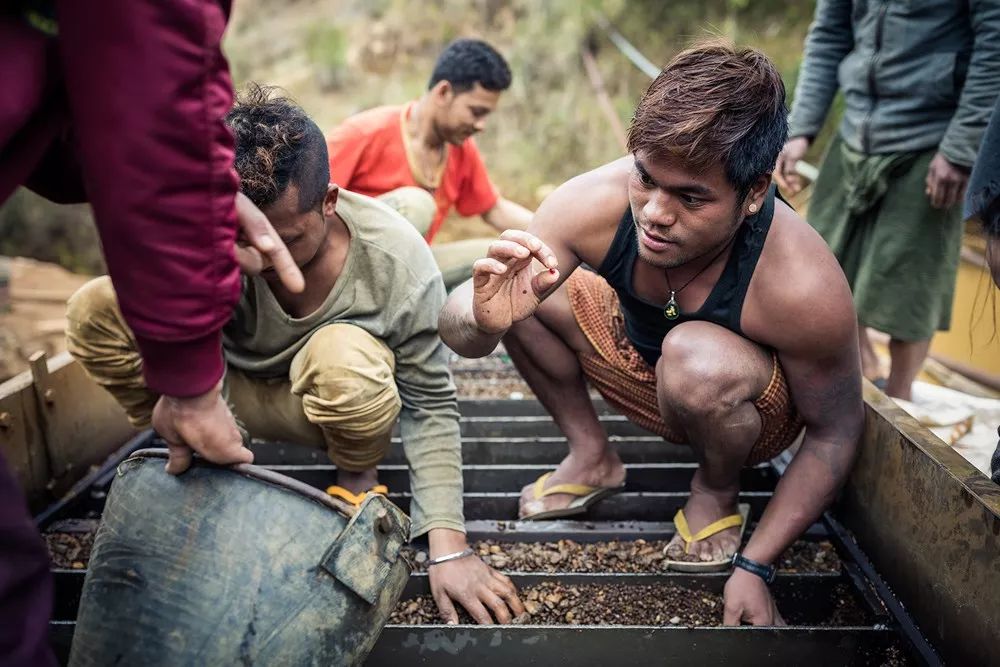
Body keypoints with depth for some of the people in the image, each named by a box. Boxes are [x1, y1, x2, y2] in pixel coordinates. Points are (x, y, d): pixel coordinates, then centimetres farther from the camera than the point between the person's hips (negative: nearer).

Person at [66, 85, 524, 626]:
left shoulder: (398, 259, -28)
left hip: (332, 402, -1)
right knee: (96, 308, -22)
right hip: (231, 389, 2)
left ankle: (359, 484, -6)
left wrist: (449, 551, -28)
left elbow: (430, 408, -23)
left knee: (344, 355, -40)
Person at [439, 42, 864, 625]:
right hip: (638, 360, 4)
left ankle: (718, 492, -3)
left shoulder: (802, 286, -36)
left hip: (750, 411, -3)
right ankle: (593, 457, 6)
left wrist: (754, 567, -20)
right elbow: (458, 329, -25)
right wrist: (484, 319, -50)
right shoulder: (595, 203, -30)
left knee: (696, 355, -37)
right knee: (522, 292, -15)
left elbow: (835, 434, -19)